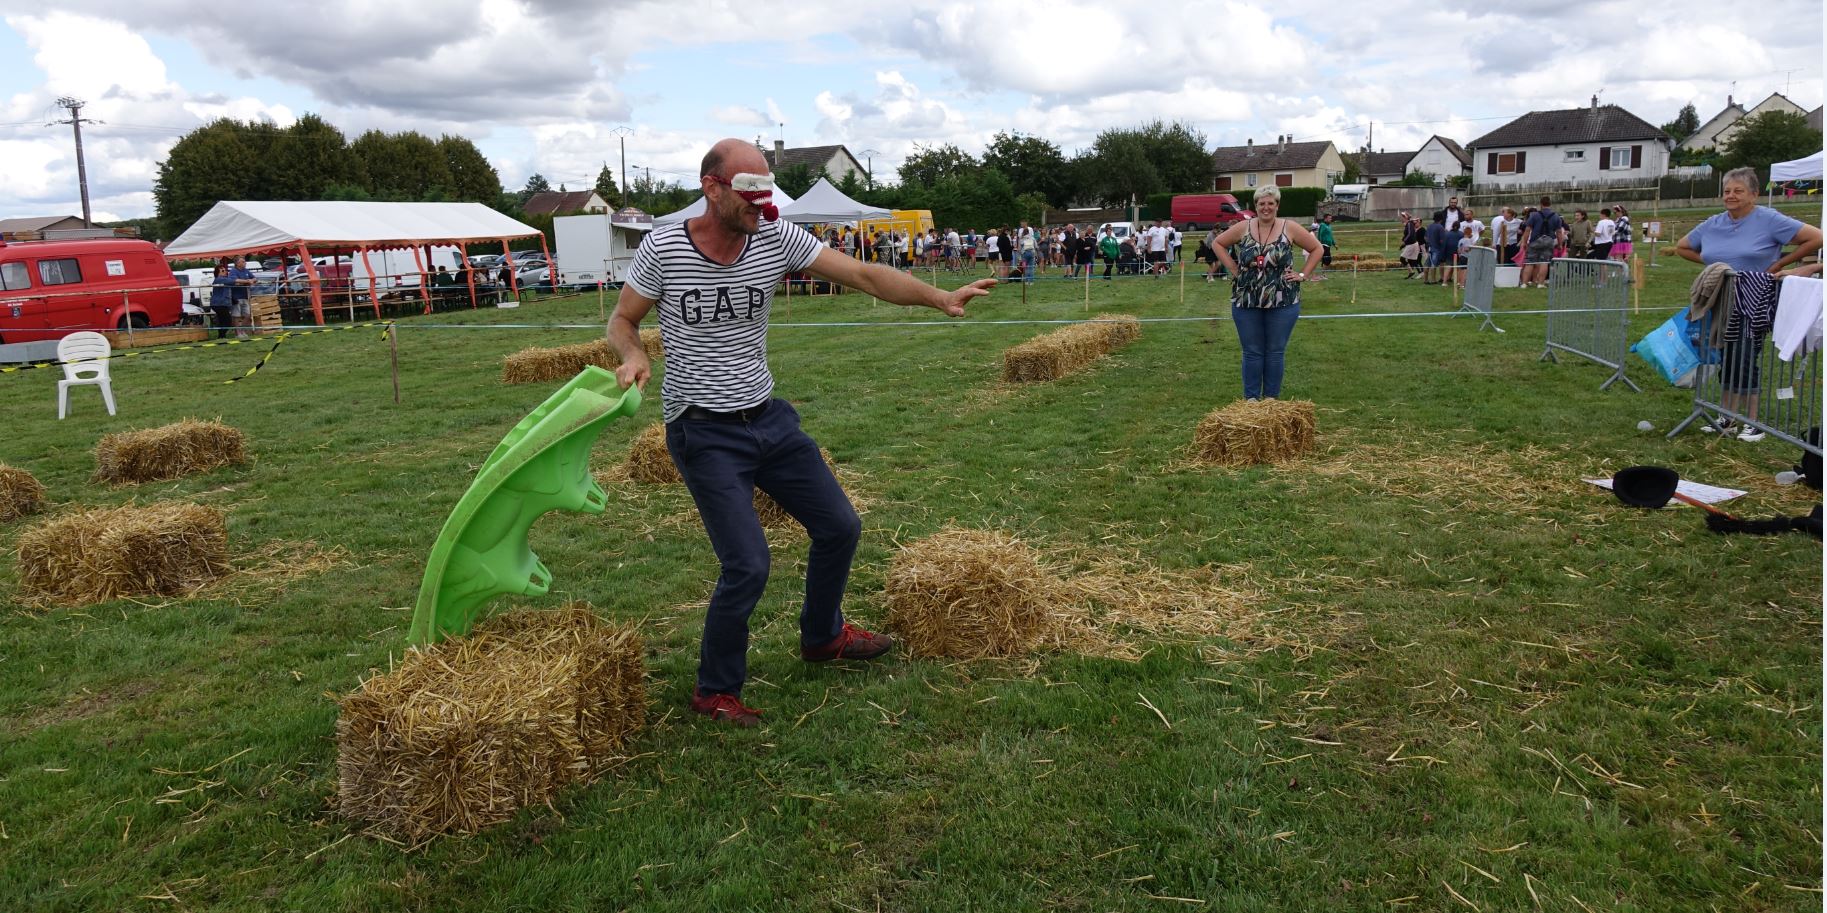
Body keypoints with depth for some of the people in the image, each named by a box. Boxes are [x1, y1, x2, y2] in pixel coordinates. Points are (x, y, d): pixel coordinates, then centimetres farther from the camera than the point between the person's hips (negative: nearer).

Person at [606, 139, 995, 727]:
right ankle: (714, 693, 13)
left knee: (840, 528, 13)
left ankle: (822, 636, 41)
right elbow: (622, 319, 2)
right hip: (704, 433, -5)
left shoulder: (776, 238, -5)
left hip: (769, 418, 5)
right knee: (747, 566, -12)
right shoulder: (662, 249, -11)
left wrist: (940, 298, -20)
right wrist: (633, 355, -21)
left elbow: (864, 275, -8)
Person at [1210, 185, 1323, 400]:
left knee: (1276, 351, 6)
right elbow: (1218, 243, 11)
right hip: (1246, 301, 1)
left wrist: (1302, 274, 0)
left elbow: (1316, 248, 7)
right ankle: (1251, 397, 15)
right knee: (1252, 351, 6)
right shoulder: (1243, 228, 0)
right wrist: (1233, 268, 3)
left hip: (1282, 302, 0)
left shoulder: (1289, 229, -2)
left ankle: (1271, 397, 16)